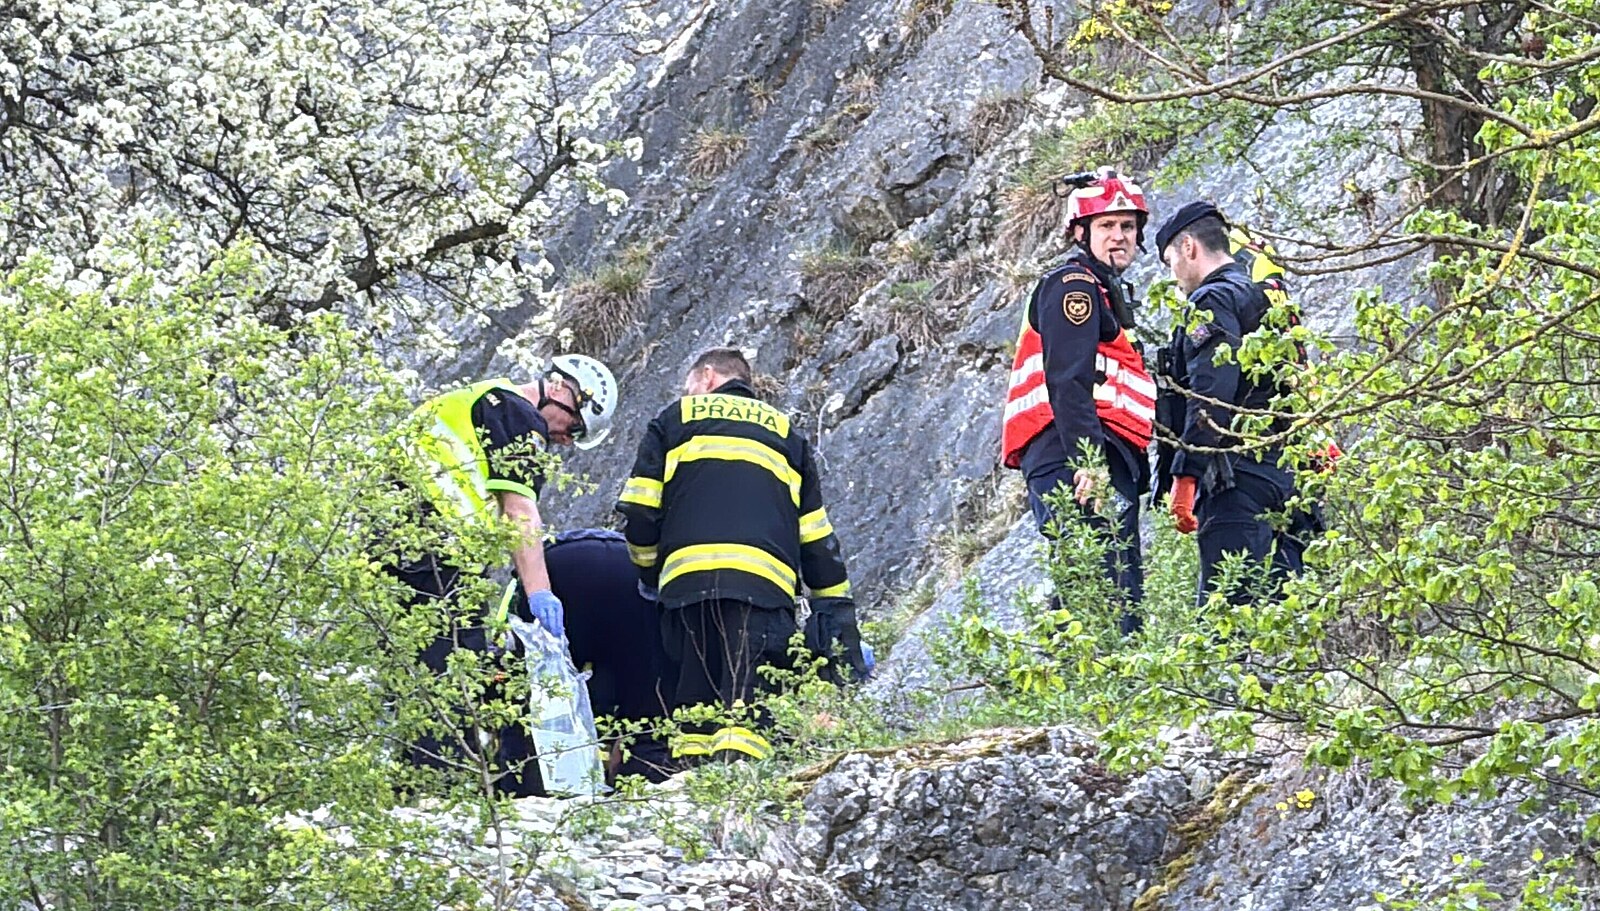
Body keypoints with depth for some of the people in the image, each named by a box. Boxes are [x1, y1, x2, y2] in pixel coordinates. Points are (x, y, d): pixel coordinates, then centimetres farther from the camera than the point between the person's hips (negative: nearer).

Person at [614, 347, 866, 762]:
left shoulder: (676, 418, 23)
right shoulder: (786, 433, 28)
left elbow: (638, 511, 13)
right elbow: (817, 536, 23)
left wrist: (650, 573, 29)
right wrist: (840, 613, 25)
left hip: (688, 577, 0)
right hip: (765, 583, 0)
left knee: (696, 702, 8)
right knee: (746, 707, -12)